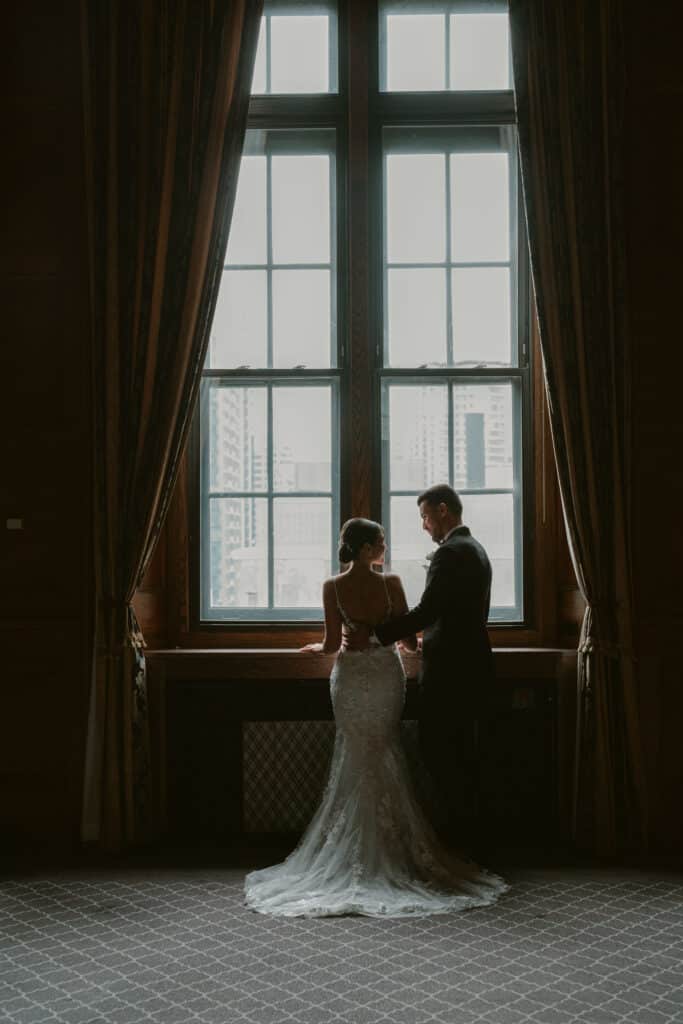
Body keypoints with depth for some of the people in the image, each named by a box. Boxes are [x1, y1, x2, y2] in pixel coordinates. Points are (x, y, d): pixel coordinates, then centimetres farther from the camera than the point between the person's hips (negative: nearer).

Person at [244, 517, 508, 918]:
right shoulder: (391, 584, -12)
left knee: (354, 761, 12)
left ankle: (357, 856, 15)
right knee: (385, 761, 15)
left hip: (350, 677, 0)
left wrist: (316, 647, 13)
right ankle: (387, 851, 19)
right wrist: (412, 643, 19)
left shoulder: (333, 587, -11)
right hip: (387, 675, 0)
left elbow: (332, 644, -10)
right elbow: (409, 637, -5)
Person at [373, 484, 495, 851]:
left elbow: (426, 611, -25)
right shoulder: (475, 549, 14)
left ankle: (458, 831, 6)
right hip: (472, 668, 10)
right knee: (466, 754, 17)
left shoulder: (450, 553, -17)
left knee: (439, 752, 0)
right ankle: (473, 830, 25)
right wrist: (427, 638, 25)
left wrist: (374, 633, -21)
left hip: (448, 672, -10)